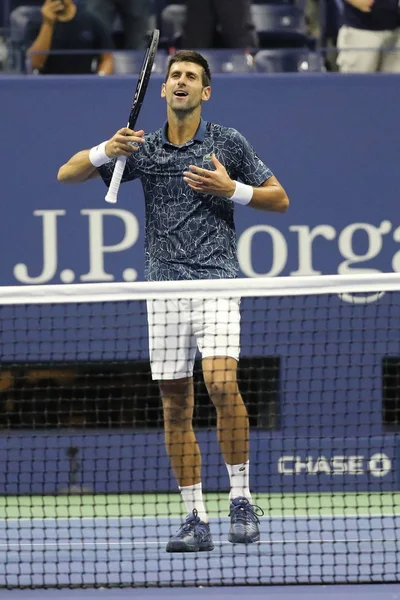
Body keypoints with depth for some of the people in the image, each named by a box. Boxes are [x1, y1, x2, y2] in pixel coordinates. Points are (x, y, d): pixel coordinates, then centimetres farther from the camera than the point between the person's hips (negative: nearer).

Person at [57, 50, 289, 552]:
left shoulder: (228, 143, 3)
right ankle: (196, 519, 10)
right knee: (176, 405, 3)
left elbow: (279, 199, 8)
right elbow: (66, 175, 9)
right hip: (163, 285, 3)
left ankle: (241, 500, -9)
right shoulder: (142, 148, 9)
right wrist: (105, 151, -10)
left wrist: (232, 189, -9)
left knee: (221, 383, -22)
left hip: (215, 281, -3)